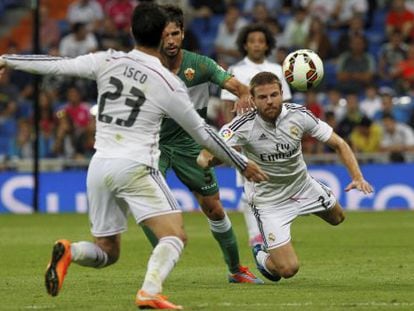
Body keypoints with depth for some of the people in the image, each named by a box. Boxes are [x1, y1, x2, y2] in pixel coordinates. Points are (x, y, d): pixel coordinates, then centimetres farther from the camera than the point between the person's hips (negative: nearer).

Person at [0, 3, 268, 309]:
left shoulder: (108, 61, 2)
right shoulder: (169, 84, -3)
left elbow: (57, 65, 4)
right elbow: (202, 132, 4)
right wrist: (243, 164, 17)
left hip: (99, 166, 5)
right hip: (135, 167, -5)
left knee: (107, 252, 15)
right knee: (175, 236, -7)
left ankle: (68, 252, -17)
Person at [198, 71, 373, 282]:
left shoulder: (299, 115, -18)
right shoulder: (243, 126, -29)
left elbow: (339, 144, -9)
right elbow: (205, 157, -36)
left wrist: (357, 177, -23)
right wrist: (207, 160, -62)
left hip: (302, 184, 5)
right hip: (268, 200, -5)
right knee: (288, 269, -12)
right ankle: (262, 257, 25)